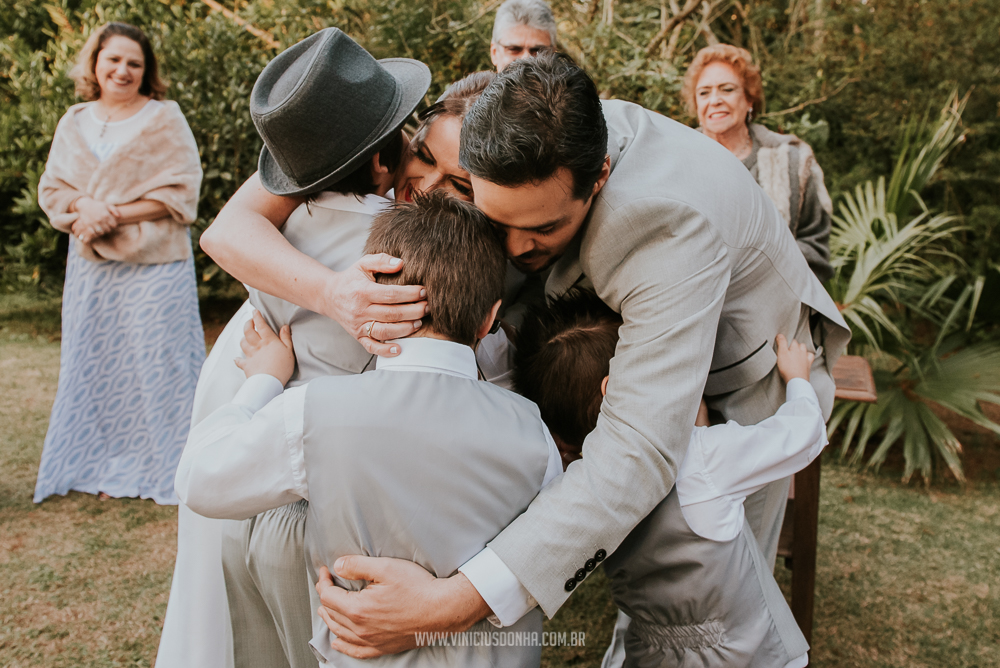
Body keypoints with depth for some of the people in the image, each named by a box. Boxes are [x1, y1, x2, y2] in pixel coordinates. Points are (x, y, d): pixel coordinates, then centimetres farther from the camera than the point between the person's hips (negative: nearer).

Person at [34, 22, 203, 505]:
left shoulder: (165, 120, -2)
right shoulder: (74, 123, 13)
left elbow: (177, 194, -10)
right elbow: (52, 190, 11)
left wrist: (113, 215, -15)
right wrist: (83, 205, -11)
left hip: (154, 264, -5)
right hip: (91, 265, 5)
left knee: (156, 359, -1)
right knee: (99, 362, 9)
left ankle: (167, 470, 12)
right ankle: (113, 467, 23)